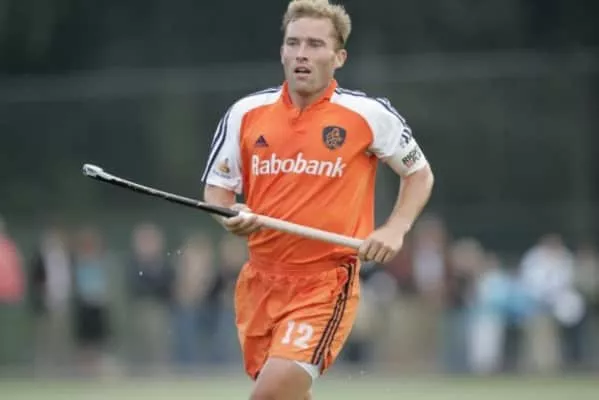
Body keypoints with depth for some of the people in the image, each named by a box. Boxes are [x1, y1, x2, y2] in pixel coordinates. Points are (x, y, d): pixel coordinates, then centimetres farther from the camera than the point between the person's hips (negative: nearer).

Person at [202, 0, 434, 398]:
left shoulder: (369, 114, -4)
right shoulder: (246, 113, 4)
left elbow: (420, 174, 8)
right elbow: (217, 189, 12)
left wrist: (395, 229, -8)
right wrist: (230, 218, -11)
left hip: (327, 282, -5)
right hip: (261, 279, 5)